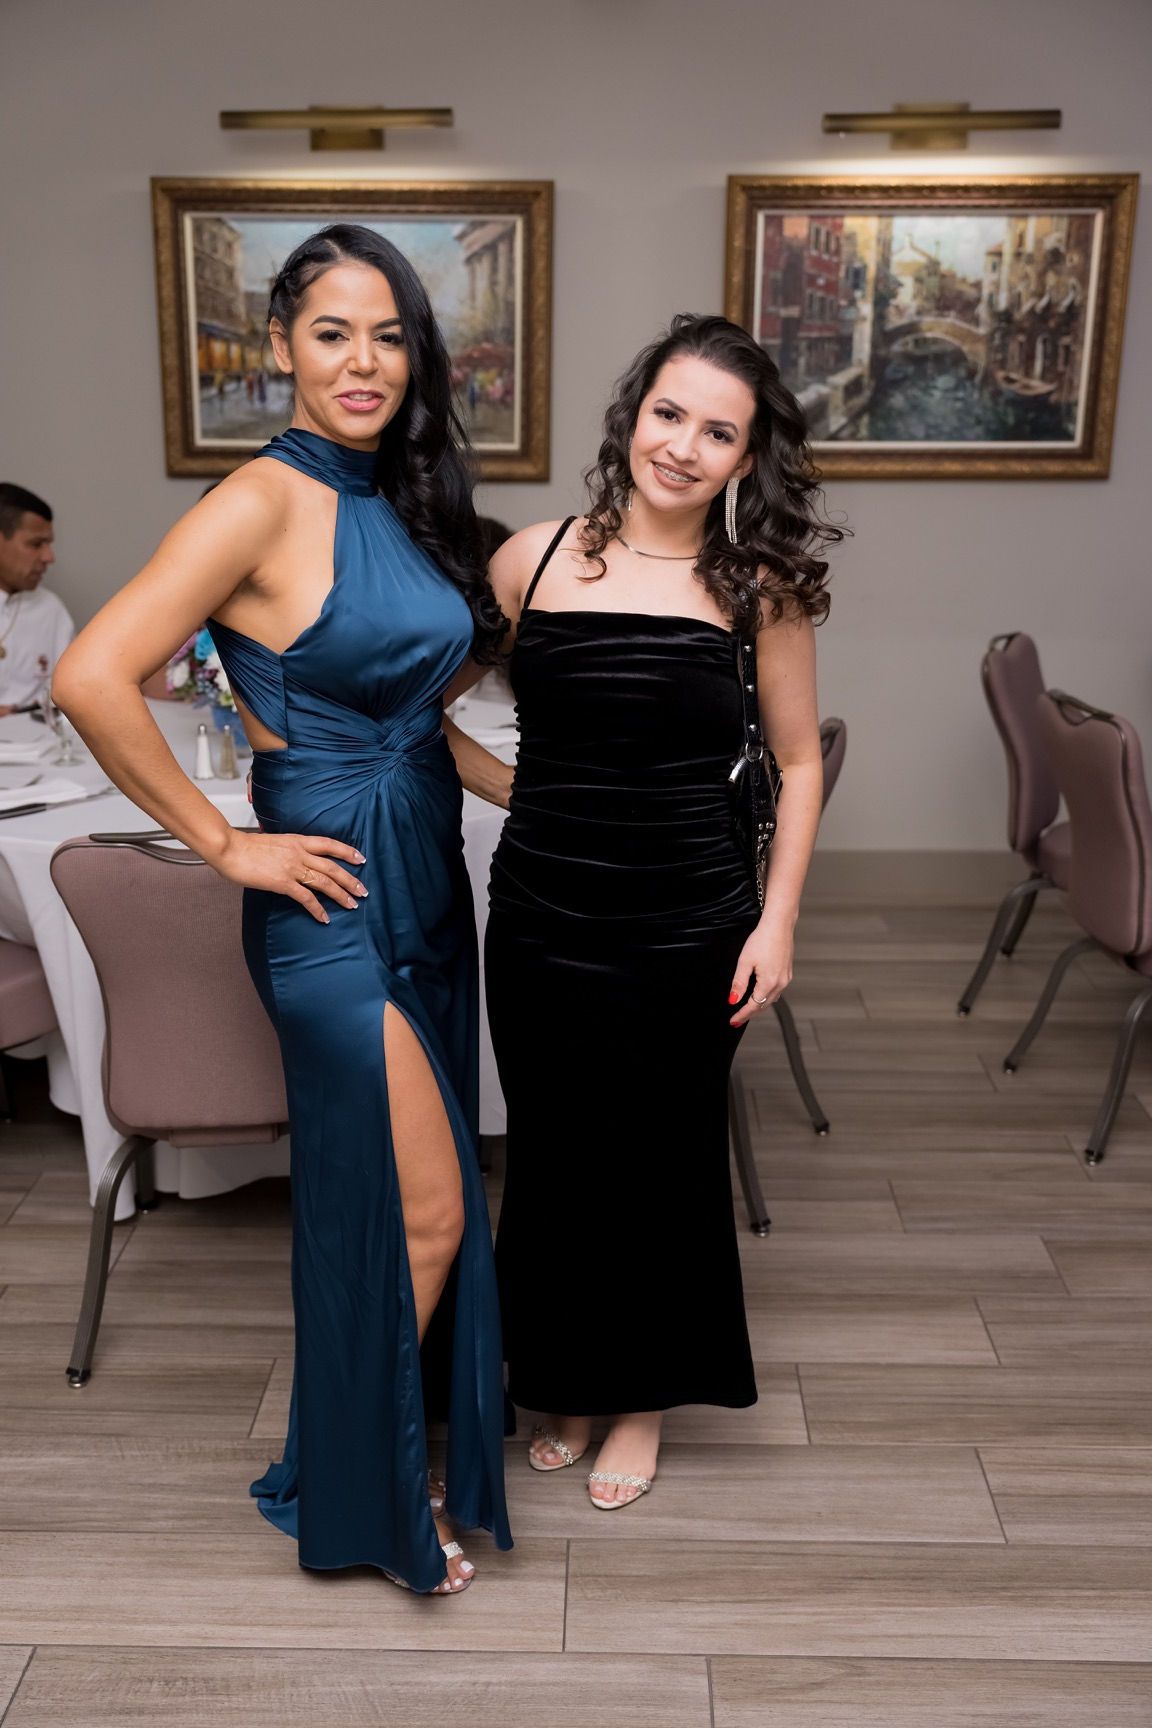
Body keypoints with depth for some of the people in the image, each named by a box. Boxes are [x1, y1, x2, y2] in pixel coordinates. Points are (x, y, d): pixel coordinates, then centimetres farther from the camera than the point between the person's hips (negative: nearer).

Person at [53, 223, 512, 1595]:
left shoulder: (399, 496, 9)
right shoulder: (264, 501, -15)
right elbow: (92, 678, -23)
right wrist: (223, 845, -17)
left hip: (426, 881, 8)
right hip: (332, 899, -8)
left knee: (418, 1196, 18)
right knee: (416, 1210, 2)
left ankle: (405, 1441, 39)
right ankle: (362, 1497, 26)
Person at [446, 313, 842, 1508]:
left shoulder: (760, 587, -4)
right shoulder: (535, 560, -2)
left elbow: (799, 762, 3)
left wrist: (777, 924, -3)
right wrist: (526, 795, -3)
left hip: (690, 927, -1)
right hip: (542, 917, 1)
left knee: (664, 1160, 13)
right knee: (554, 1153, 15)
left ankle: (643, 1395, 39)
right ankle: (565, 1383, 41)